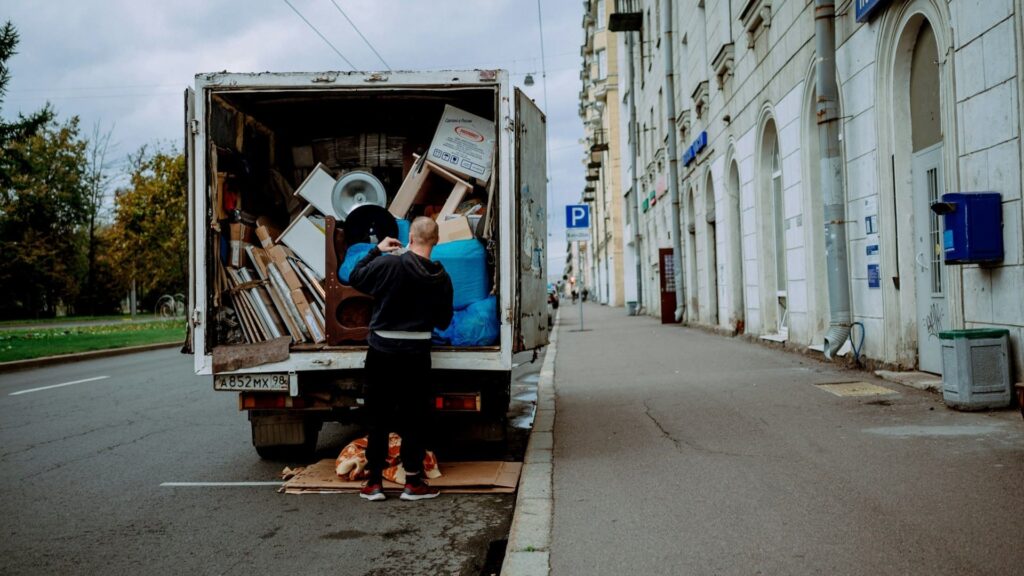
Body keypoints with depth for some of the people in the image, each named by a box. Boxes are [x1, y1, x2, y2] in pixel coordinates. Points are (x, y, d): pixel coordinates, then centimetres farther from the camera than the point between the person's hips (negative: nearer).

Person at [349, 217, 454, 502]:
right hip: (416, 354, 1)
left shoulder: (388, 263, -13)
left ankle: (374, 483, 15)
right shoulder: (442, 278, -4)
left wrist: (376, 250, 13)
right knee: (414, 419, 10)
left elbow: (355, 278, 3)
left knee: (378, 418, 9)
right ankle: (413, 483, 15)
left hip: (382, 350, -1)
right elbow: (443, 321, 5)